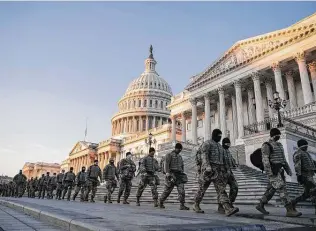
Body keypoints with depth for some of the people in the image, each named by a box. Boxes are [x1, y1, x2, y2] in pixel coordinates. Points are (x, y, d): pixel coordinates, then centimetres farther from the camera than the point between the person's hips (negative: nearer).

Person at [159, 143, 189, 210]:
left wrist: (183, 175, 21)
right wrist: (167, 172, -27)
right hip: (172, 175, -5)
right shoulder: (169, 155, -1)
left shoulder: (180, 156, 20)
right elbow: (166, 164, -14)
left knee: (181, 190, -9)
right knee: (167, 190, 5)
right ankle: (161, 202, 25)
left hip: (179, 175, 5)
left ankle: (182, 205, -10)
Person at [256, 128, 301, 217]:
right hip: (273, 171, -9)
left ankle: (260, 205, 17)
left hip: (279, 170, 9)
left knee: (272, 189, 9)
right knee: (282, 189, -12)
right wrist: (269, 172, -23)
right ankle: (290, 210, -11)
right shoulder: (266, 145, -8)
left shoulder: (279, 145, 20)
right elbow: (265, 159, -16)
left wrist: (288, 169, 16)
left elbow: (283, 158, 23)